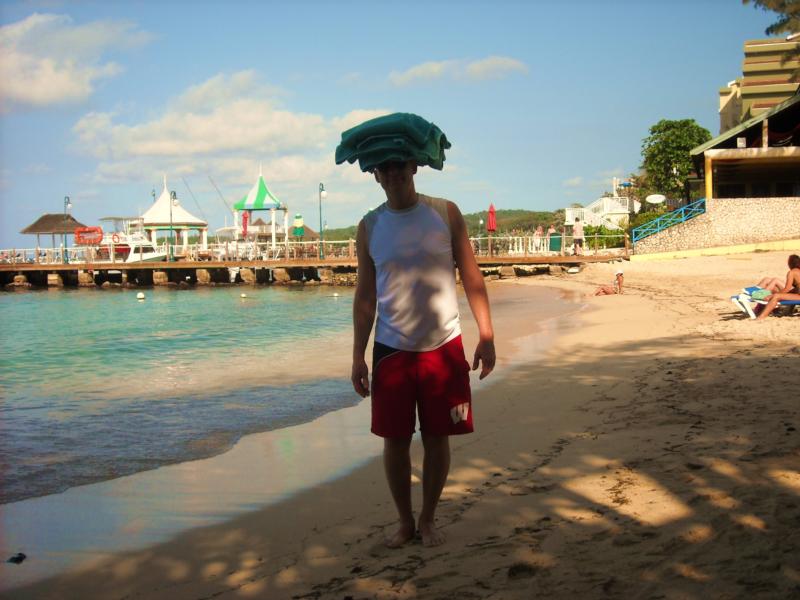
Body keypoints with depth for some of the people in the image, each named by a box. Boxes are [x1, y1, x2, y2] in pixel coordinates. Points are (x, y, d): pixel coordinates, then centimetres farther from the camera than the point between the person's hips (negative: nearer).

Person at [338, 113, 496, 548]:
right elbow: (365, 295, 6)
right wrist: (358, 356, 2)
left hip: (443, 347, -1)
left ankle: (428, 519, 23)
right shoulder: (369, 227, 3)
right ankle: (405, 521, 21)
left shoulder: (446, 214, 0)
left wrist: (486, 336, -5)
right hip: (391, 349, 1)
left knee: (437, 438, 5)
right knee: (394, 439, 4)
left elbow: (471, 278, 1)